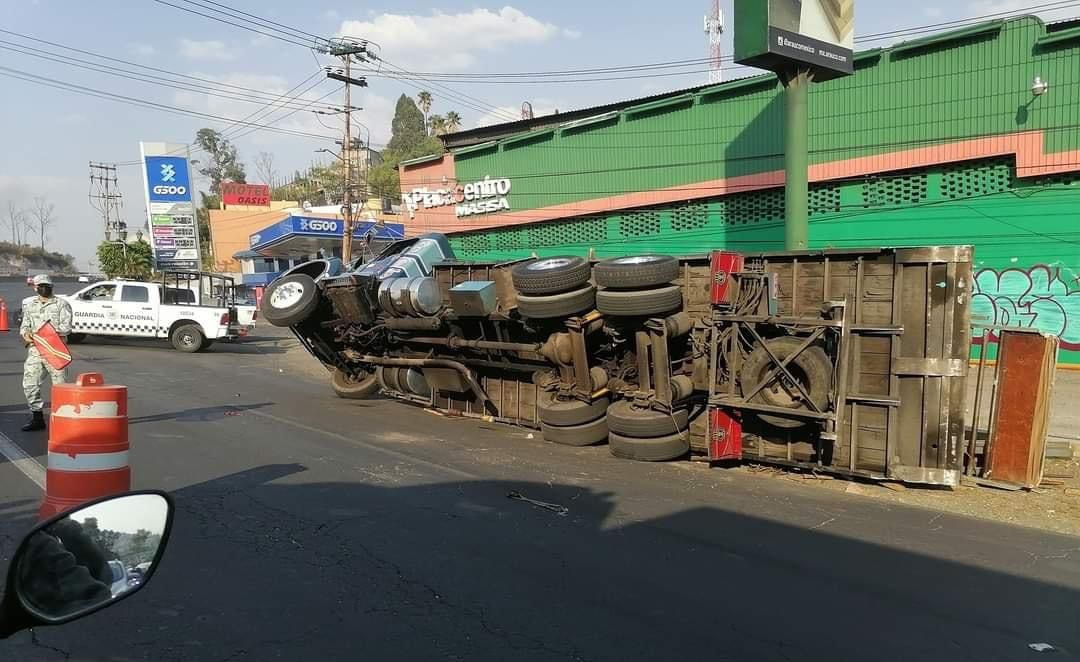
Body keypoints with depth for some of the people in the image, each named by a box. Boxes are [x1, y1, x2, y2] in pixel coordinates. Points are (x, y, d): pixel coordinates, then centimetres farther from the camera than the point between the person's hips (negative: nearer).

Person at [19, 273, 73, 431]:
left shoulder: (62, 304, 2)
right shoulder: (29, 306, 17)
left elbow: (66, 327, -7)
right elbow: (24, 325, 17)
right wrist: (25, 333, -7)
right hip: (34, 350, 4)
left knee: (60, 383, -3)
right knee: (29, 383, 1)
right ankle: (37, 417, 12)